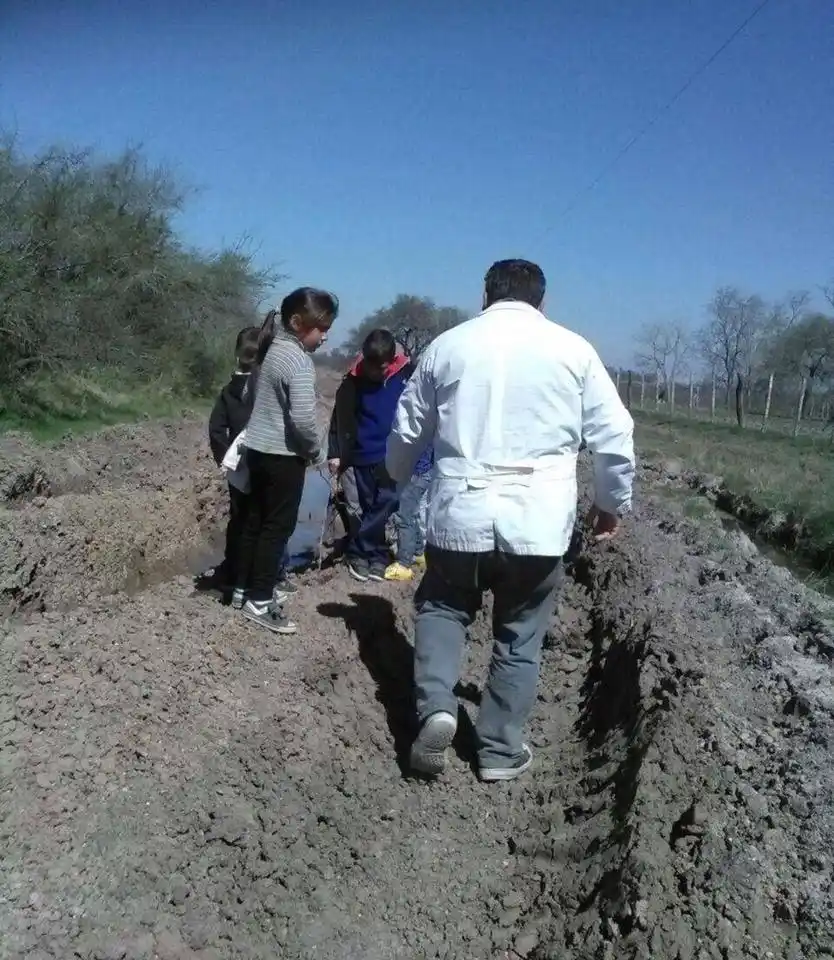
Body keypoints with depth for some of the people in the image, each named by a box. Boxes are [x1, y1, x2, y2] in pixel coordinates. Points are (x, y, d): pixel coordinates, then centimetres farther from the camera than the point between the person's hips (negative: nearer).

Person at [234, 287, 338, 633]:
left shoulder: (274, 349, 10)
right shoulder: (299, 361, -19)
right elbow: (303, 418, -26)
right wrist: (317, 453, -8)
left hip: (259, 449, 9)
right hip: (283, 455, -9)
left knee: (257, 520, 16)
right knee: (278, 526, 0)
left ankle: (247, 587, 28)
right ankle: (260, 601, 5)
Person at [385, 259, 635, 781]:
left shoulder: (448, 344, 7)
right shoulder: (573, 349, 3)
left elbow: (407, 428, 14)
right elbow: (615, 434, 2)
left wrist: (399, 476, 34)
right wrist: (614, 502, 17)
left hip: (460, 511, 1)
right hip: (539, 518, 0)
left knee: (443, 607, 21)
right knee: (521, 634, 14)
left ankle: (436, 707, 1)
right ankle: (501, 749, 22)